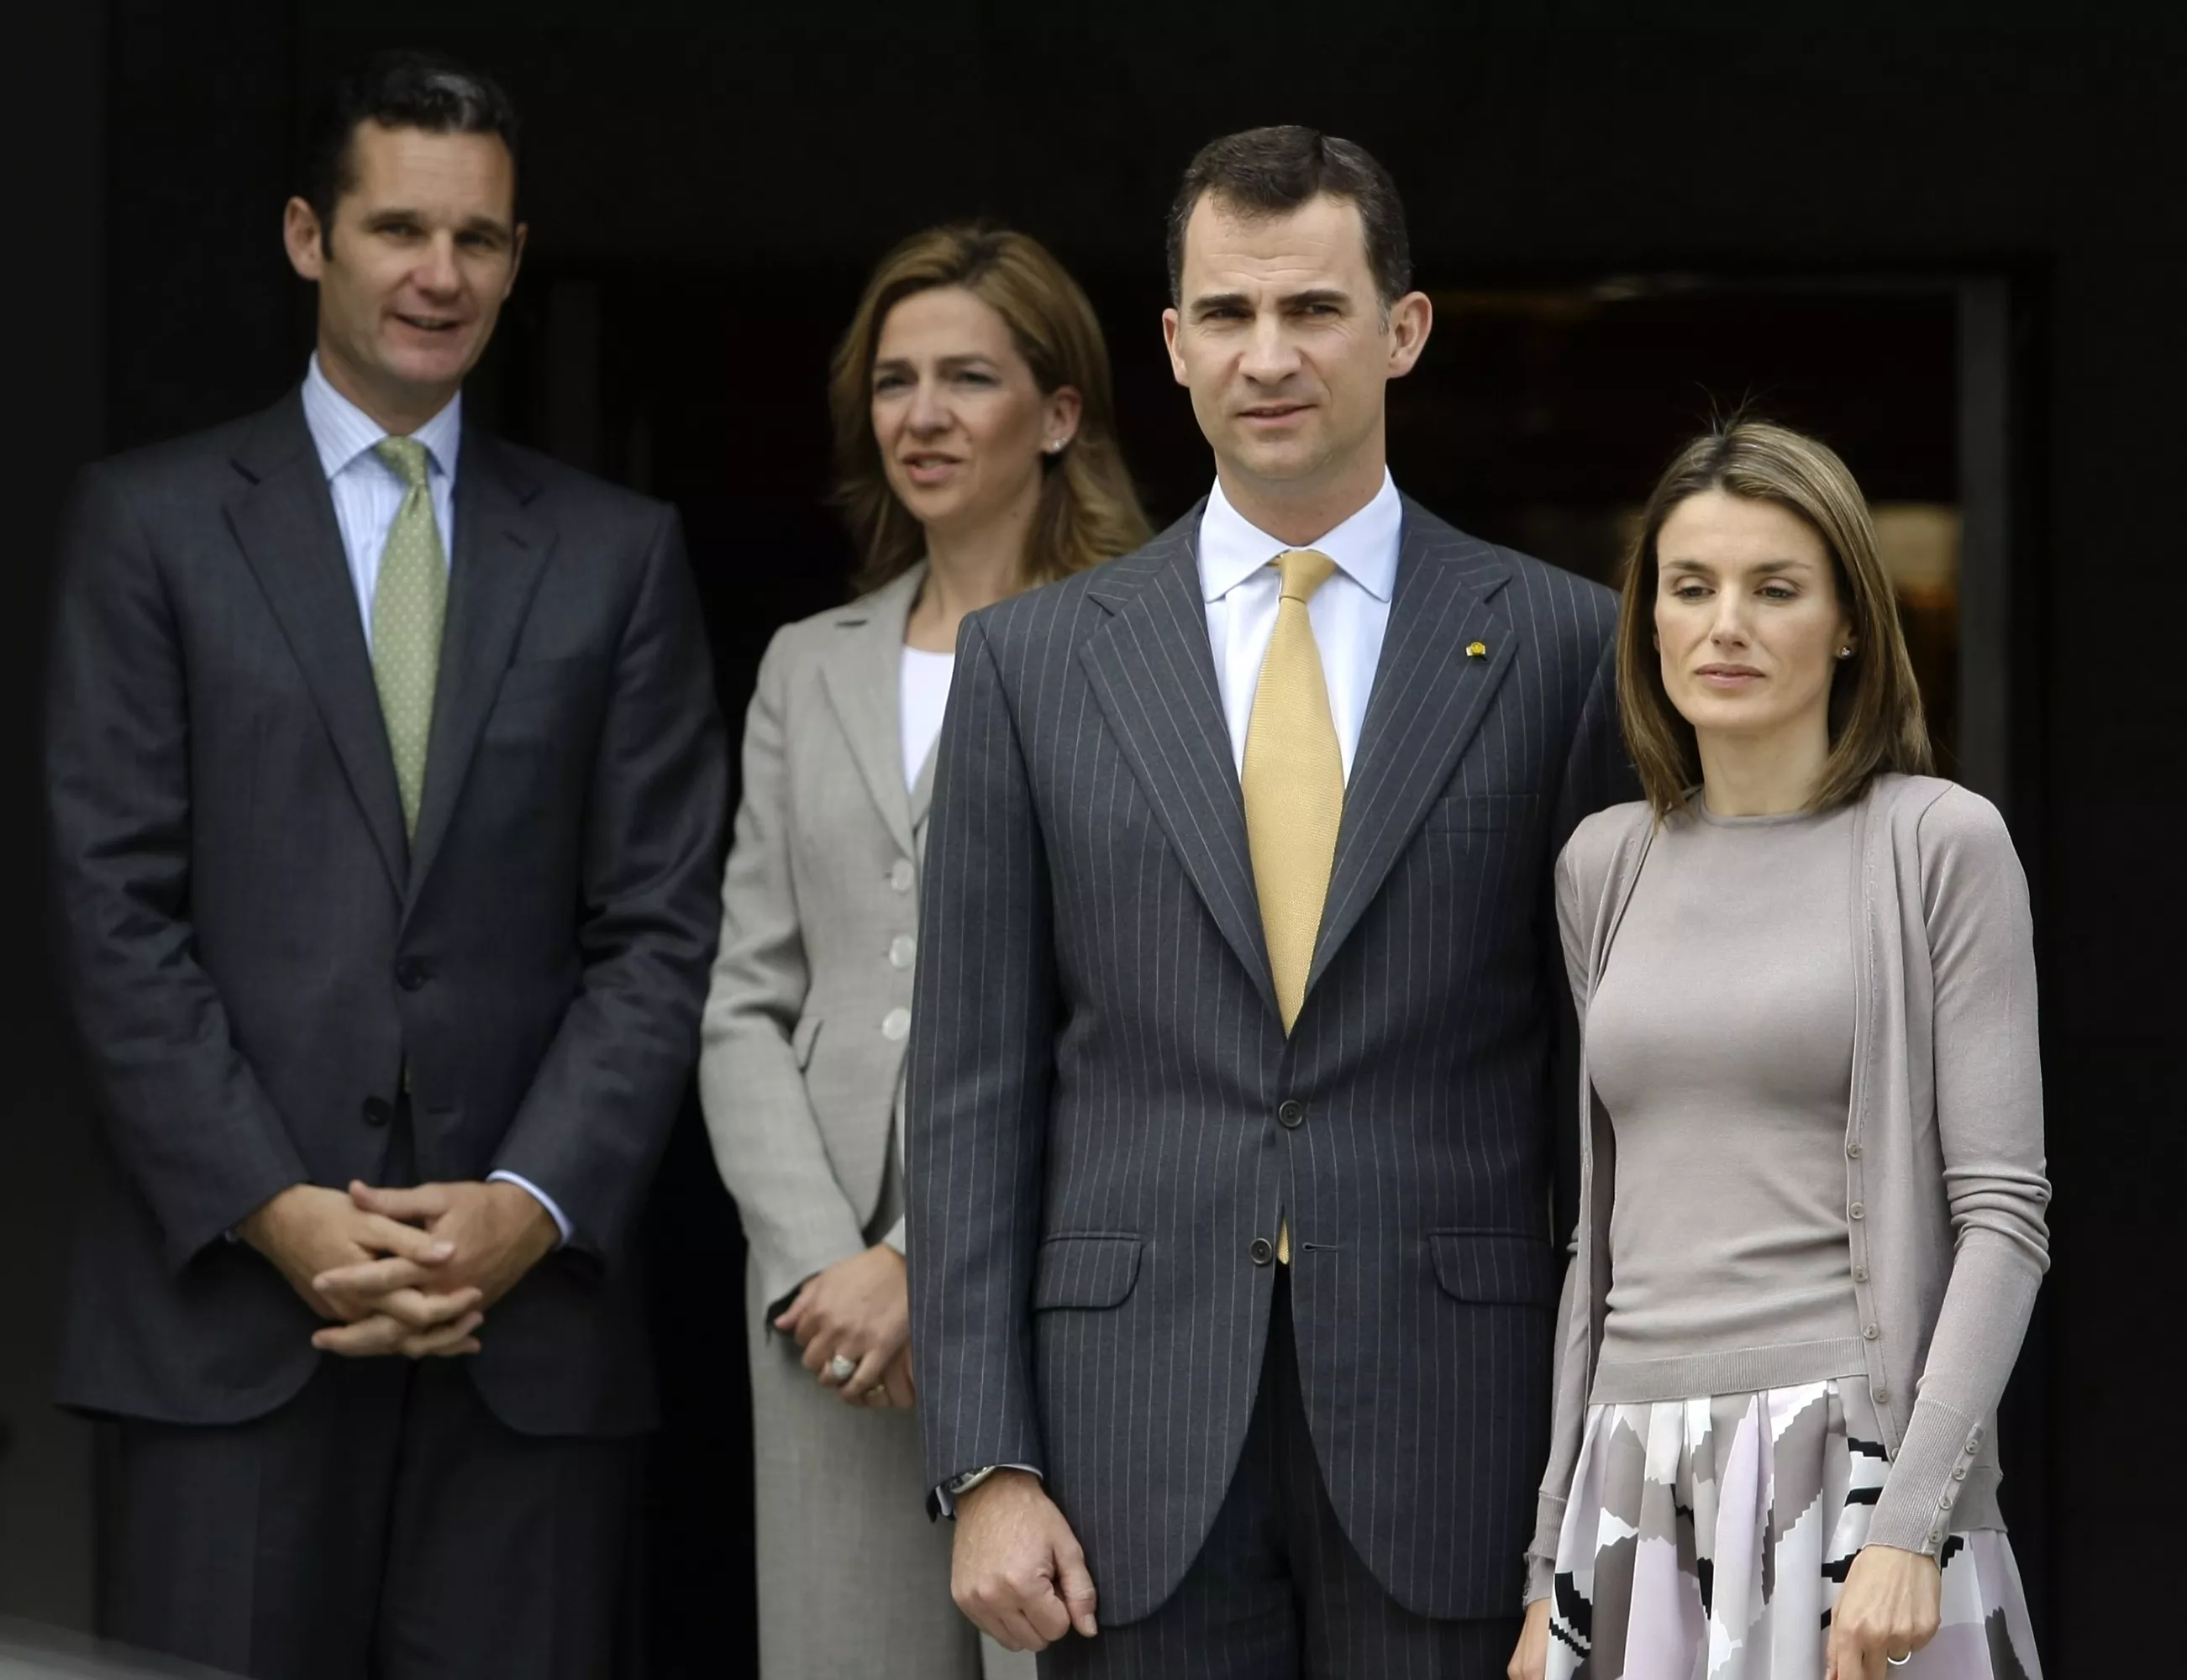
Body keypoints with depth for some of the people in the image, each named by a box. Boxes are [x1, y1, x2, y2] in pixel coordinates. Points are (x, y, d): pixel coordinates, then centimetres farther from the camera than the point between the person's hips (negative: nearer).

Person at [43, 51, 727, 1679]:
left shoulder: (618, 553, 13)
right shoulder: (150, 523, 7)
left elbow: (659, 926, 7)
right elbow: (116, 905, 0)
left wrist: (532, 1208, -7)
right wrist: (271, 1211, -10)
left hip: (528, 1304, 1)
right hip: (227, 1299, -1)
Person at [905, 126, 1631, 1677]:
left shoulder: (1559, 647, 4)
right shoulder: (1034, 660, 7)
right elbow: (972, 1092, 5)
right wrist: (985, 1467, -2)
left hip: (1445, 1434, -1)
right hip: (1136, 1434, 1)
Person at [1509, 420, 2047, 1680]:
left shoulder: (1939, 844, -2)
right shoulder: (1608, 867, 12)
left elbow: (2003, 1212, -7)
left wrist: (1910, 1525, -17)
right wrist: (1553, 1565, 13)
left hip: (1849, 1468, -4)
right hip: (1639, 1485, 4)